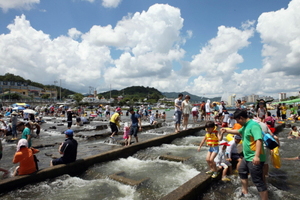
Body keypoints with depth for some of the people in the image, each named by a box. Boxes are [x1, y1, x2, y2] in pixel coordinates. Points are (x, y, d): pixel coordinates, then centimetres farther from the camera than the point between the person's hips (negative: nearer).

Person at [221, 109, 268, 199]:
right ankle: (245, 192, 43)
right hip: (247, 157, 11)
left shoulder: (253, 125, -22)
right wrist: (226, 130, 31)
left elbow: (259, 140, -33)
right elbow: (238, 132, 30)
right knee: (241, 171, 27)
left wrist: (257, 156, -40)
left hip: (254, 159, -11)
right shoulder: (245, 126, 9)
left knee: (258, 181, -4)